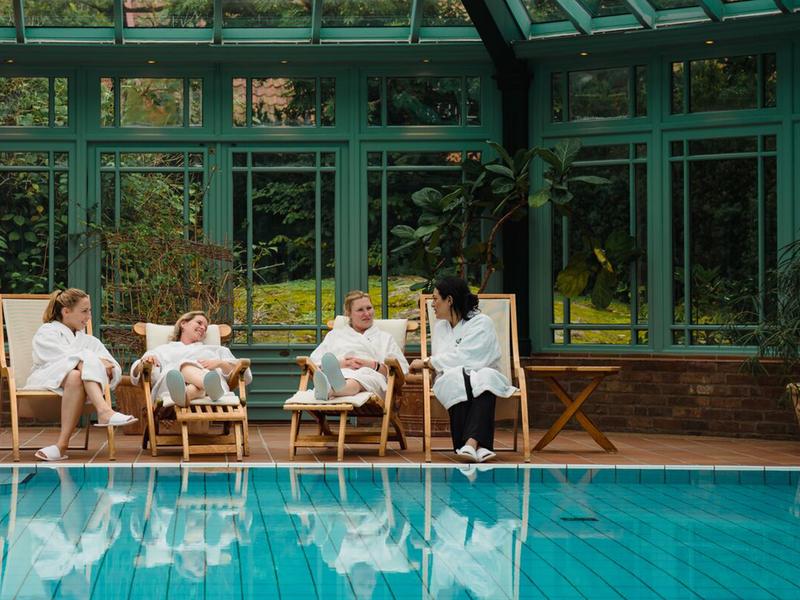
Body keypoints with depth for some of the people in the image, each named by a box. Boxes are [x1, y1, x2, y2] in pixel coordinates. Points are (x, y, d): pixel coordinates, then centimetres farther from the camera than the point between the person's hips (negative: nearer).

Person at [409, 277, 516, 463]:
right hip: (451, 381, 3)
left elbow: (463, 357, -9)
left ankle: (470, 443, -57)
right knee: (456, 379, -35)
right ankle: (477, 446, -50)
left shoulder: (481, 323, 2)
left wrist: (426, 363, -2)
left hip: (483, 377, -3)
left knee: (484, 378, -39)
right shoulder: (440, 327, 22)